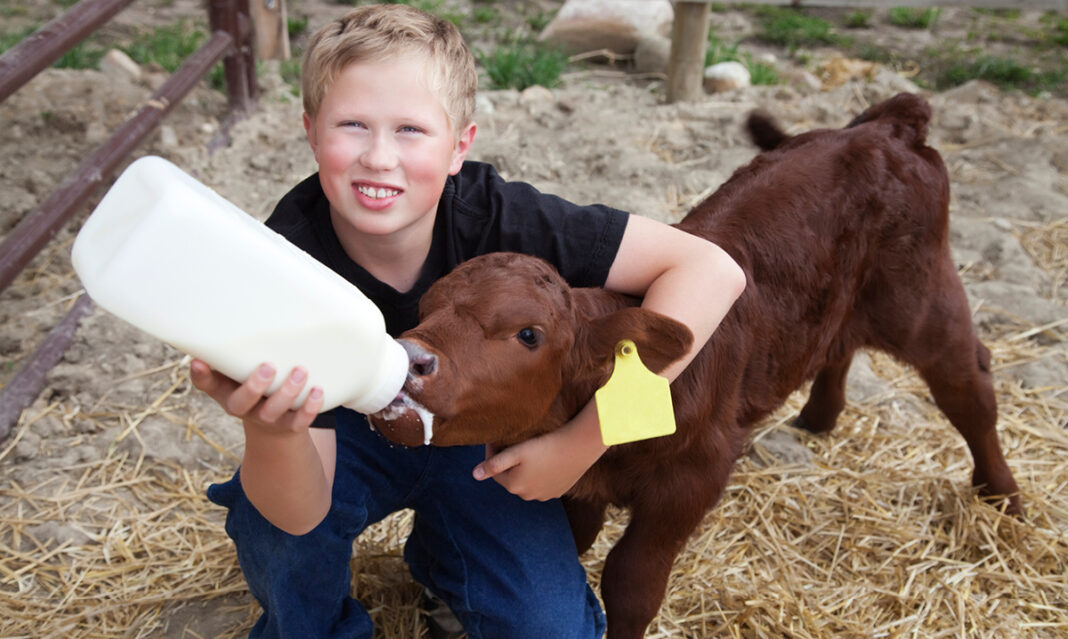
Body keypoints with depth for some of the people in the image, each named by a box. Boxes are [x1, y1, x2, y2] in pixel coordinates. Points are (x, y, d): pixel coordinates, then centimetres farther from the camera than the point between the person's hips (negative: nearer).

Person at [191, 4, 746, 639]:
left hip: (482, 440, 1)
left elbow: (712, 271, -34)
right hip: (352, 436, 0)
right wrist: (270, 430, -54)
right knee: (269, 520, -30)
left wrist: (583, 441, -34)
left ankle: (440, 551, 16)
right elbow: (302, 513, -29)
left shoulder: (496, 216, -30)